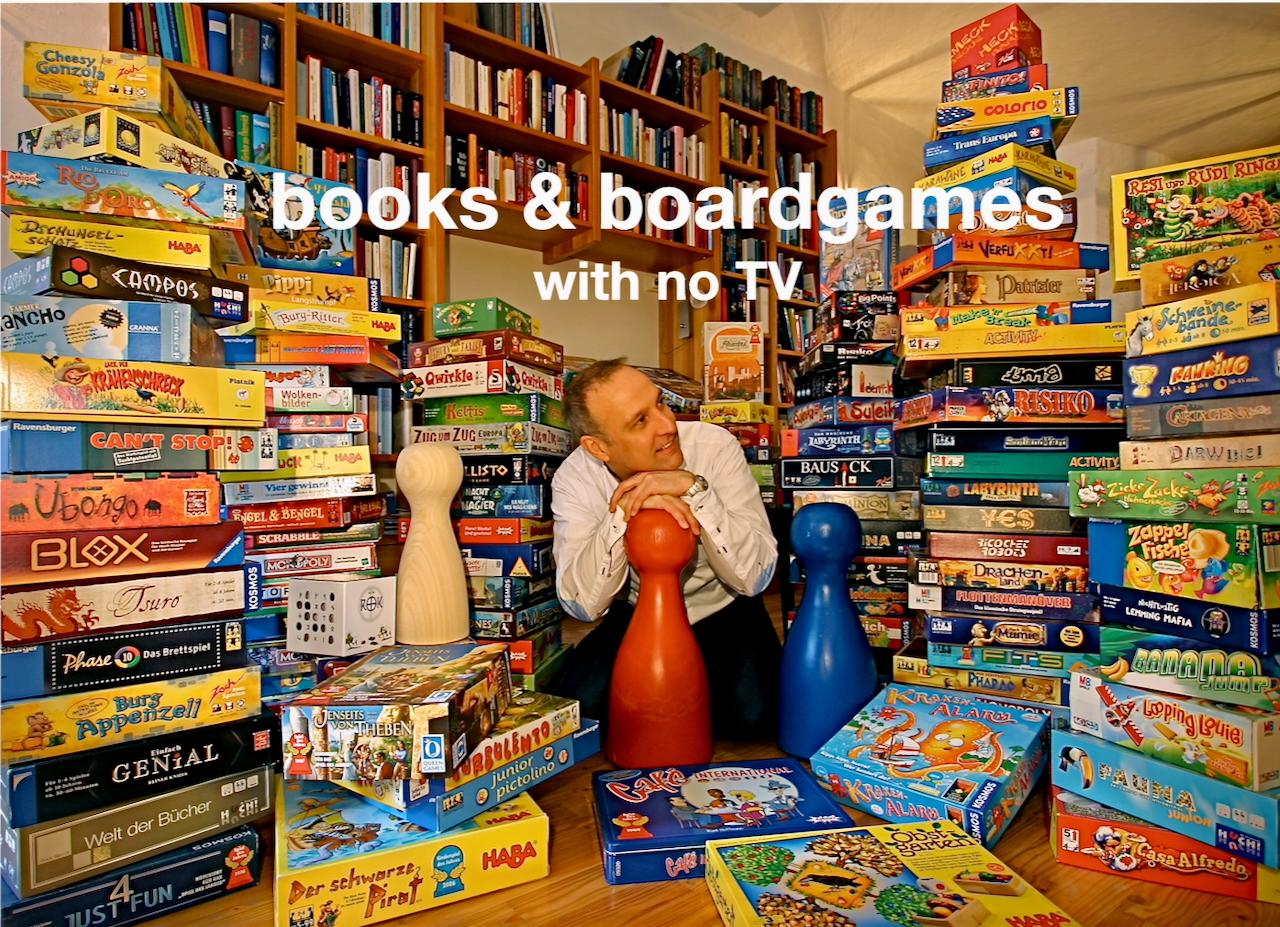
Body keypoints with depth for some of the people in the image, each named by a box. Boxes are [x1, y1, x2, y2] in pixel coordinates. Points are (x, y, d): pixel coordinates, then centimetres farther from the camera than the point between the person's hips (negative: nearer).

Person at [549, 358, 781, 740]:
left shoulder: (716, 446, -21)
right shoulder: (575, 477, -17)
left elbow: (754, 576, -26)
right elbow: (582, 605, -25)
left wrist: (694, 488, -38)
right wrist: (624, 509, -37)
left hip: (723, 611, -1)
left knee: (750, 712, -25)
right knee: (582, 701, -22)